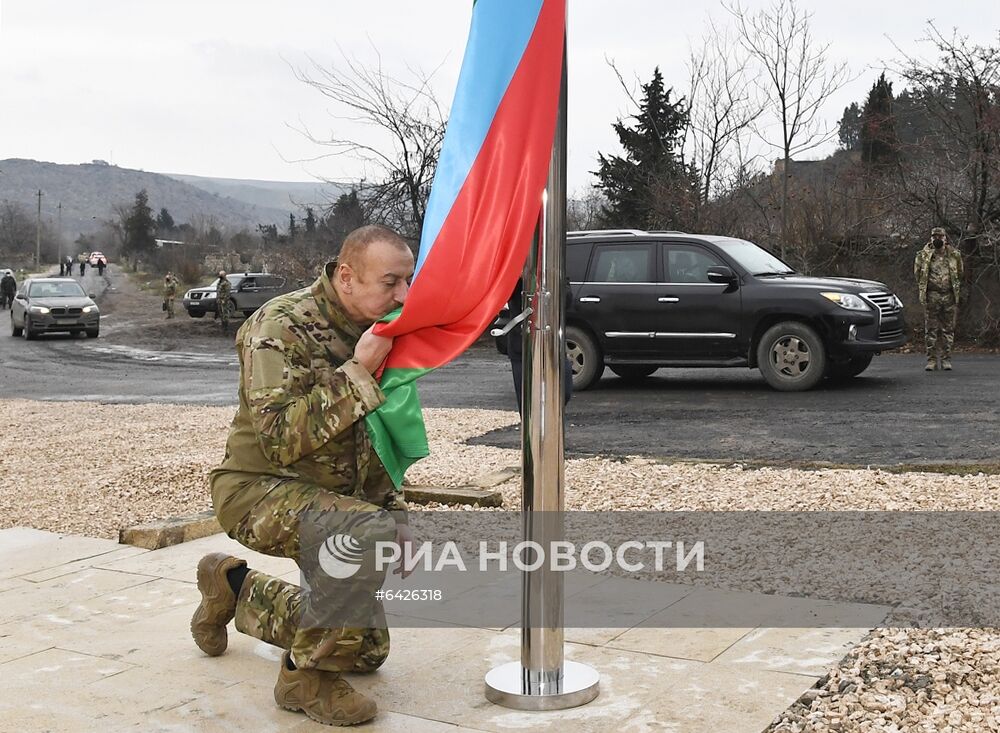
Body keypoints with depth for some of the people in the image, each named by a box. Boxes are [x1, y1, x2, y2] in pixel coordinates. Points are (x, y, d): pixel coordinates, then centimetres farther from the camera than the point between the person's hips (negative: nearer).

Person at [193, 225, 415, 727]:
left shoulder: (371, 333, 5)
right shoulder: (281, 327, -19)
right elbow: (283, 436, -31)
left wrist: (396, 511, 8)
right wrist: (357, 373, -30)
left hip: (327, 497, 8)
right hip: (260, 490, -8)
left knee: (367, 651, 13)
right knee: (370, 532, -37)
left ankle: (235, 586, 30)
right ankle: (308, 677, -17)